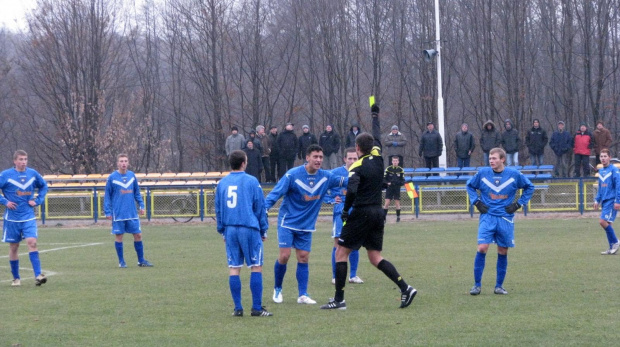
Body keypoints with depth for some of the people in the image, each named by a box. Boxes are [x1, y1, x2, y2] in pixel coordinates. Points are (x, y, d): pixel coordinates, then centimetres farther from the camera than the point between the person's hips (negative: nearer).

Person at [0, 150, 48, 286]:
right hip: (12, 218, -1)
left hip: (29, 217, 1)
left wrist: (38, 200, 6)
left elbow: (44, 186, 19)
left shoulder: (33, 174, 2)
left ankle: (38, 275, -20)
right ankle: (16, 278, 18)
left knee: (32, 242, -15)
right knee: (13, 246, 6)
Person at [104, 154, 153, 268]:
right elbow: (107, 196, -1)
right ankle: (121, 262, 11)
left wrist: (141, 205, 8)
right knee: (119, 236, 2)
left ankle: (141, 260, 13)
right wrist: (108, 211, -6)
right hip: (118, 214, -3)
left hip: (132, 213, 3)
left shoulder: (132, 176, 6)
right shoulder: (112, 177, -5)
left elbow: (137, 193, 16)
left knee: (138, 235, 4)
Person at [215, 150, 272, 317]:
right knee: (256, 267, 1)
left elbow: (218, 209, 15)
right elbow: (260, 207, 0)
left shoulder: (222, 183, 9)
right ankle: (257, 308, -3)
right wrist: (263, 230, 9)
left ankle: (237, 308, 4)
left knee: (233, 268, 6)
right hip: (249, 228, -4)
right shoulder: (252, 181, -3)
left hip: (230, 229, 4)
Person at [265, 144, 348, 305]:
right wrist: (263, 209, -30)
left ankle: (303, 295, 5)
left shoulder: (325, 177, -2)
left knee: (303, 258, 2)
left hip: (306, 225, 4)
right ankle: (277, 289, 11)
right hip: (288, 222, -4)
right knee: (284, 256, -10)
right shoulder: (292, 175, -16)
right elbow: (276, 193, -17)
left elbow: (343, 181, 10)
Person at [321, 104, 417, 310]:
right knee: (375, 257, 11)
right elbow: (377, 137, 23)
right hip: (378, 213, 7)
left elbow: (352, 191, -27)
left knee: (341, 253, 2)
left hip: (361, 214, -7)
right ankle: (405, 288, -4)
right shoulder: (377, 158, 6)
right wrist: (375, 114, 37)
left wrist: (346, 210, -12)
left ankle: (339, 299, -1)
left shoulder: (357, 167, -13)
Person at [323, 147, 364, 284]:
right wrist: (331, 200, -9)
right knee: (338, 243, -5)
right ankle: (335, 277, 2)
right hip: (340, 212, -4)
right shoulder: (335, 173, -5)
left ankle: (353, 275, 17)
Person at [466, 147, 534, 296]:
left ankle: (499, 286, 15)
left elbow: (529, 187, 11)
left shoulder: (514, 174, -3)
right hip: (487, 217, -1)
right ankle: (477, 285, -6)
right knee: (482, 248, -13)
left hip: (506, 218, 1)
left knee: (503, 252, 4)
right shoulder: (483, 173, -1)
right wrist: (476, 202, 4)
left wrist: (518, 204, 2)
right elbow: (470, 185, 16)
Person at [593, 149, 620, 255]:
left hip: (611, 201, -8)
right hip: (604, 201, 8)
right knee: (607, 223, 6)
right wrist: (597, 200, 17)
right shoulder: (601, 171, 14)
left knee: (603, 221, -16)